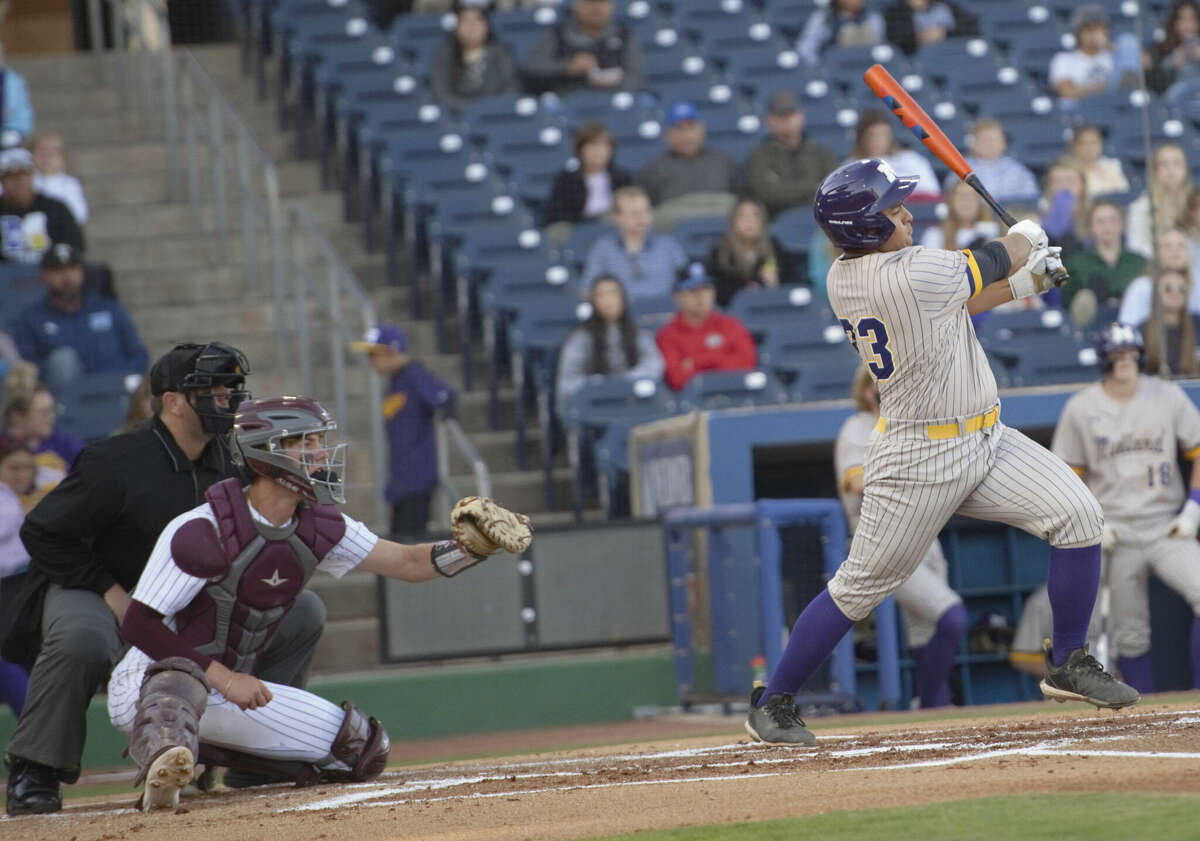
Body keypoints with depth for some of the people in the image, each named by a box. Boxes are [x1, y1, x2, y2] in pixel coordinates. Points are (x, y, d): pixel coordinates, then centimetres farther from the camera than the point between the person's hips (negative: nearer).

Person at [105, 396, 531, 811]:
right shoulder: (203, 531, -22)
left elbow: (407, 563, 0)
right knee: (180, 679, -42)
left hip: (231, 686, 8)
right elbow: (139, 623, -22)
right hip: (152, 684, -8)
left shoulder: (319, 527, -1)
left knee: (361, 746, 0)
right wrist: (223, 677, -28)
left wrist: (473, 547, -18)